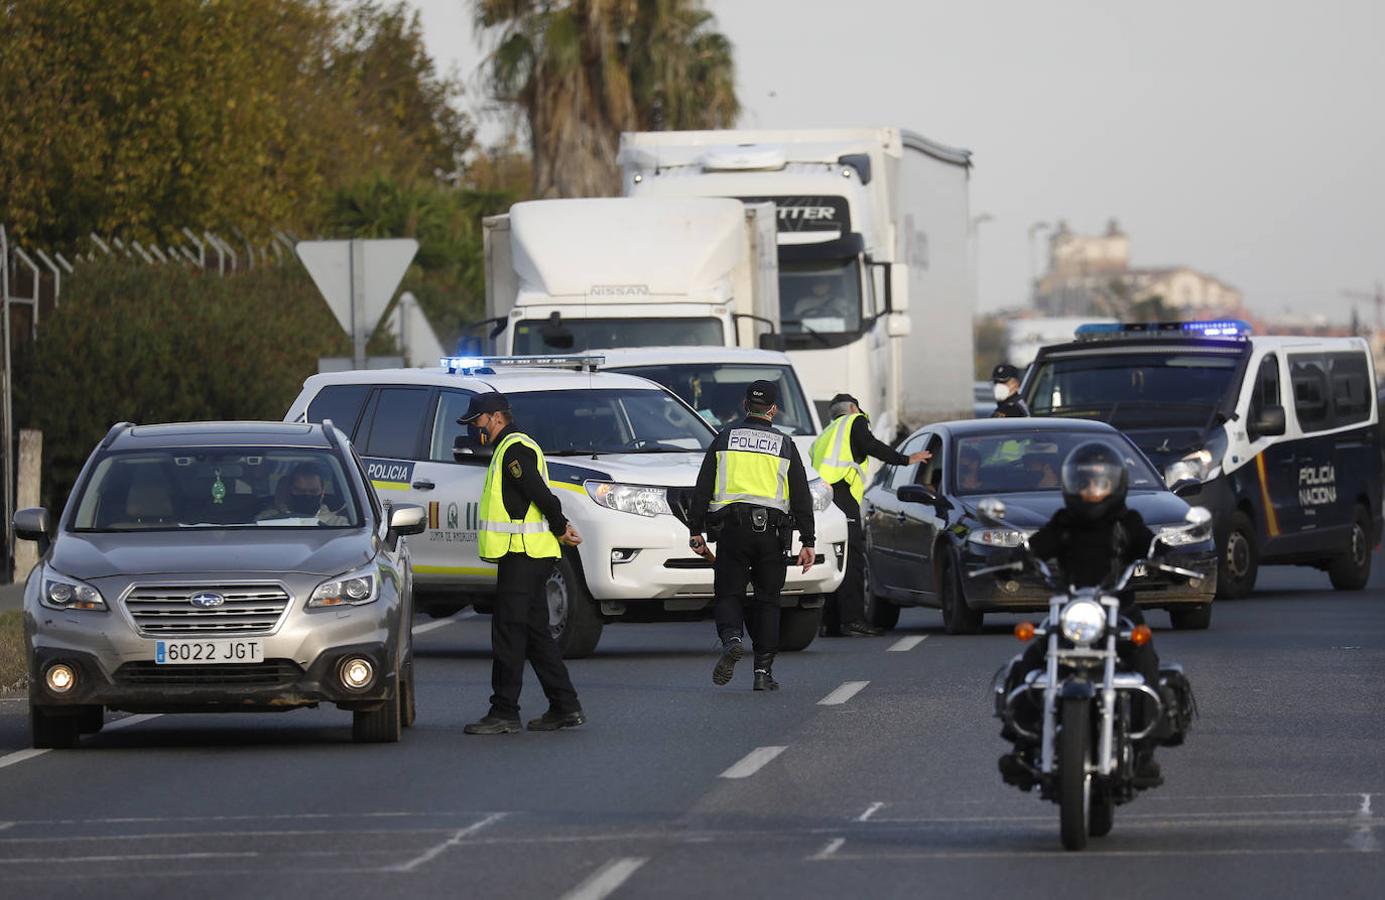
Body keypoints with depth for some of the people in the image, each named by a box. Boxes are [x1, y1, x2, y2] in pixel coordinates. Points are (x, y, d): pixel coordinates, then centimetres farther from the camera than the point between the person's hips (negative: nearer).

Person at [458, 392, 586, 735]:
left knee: (509, 632, -9)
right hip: (531, 553, 11)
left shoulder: (514, 449, -12)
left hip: (522, 555, -11)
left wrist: (559, 528, -8)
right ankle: (565, 708, 13)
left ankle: (504, 713, -10)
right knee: (535, 632, 12)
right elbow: (540, 496, 22)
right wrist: (561, 528, 9)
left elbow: (539, 494, -20)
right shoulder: (512, 448, 22)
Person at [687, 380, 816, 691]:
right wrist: (807, 542, 8)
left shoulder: (725, 439, 8)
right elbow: (802, 496, 7)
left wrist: (695, 530, 8)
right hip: (771, 532, 0)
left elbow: (703, 488, 5)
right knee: (767, 600, 8)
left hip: (731, 528, 0)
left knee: (729, 594, 4)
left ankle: (731, 638, -28)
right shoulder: (784, 445, 9)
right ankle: (763, 671, 3)